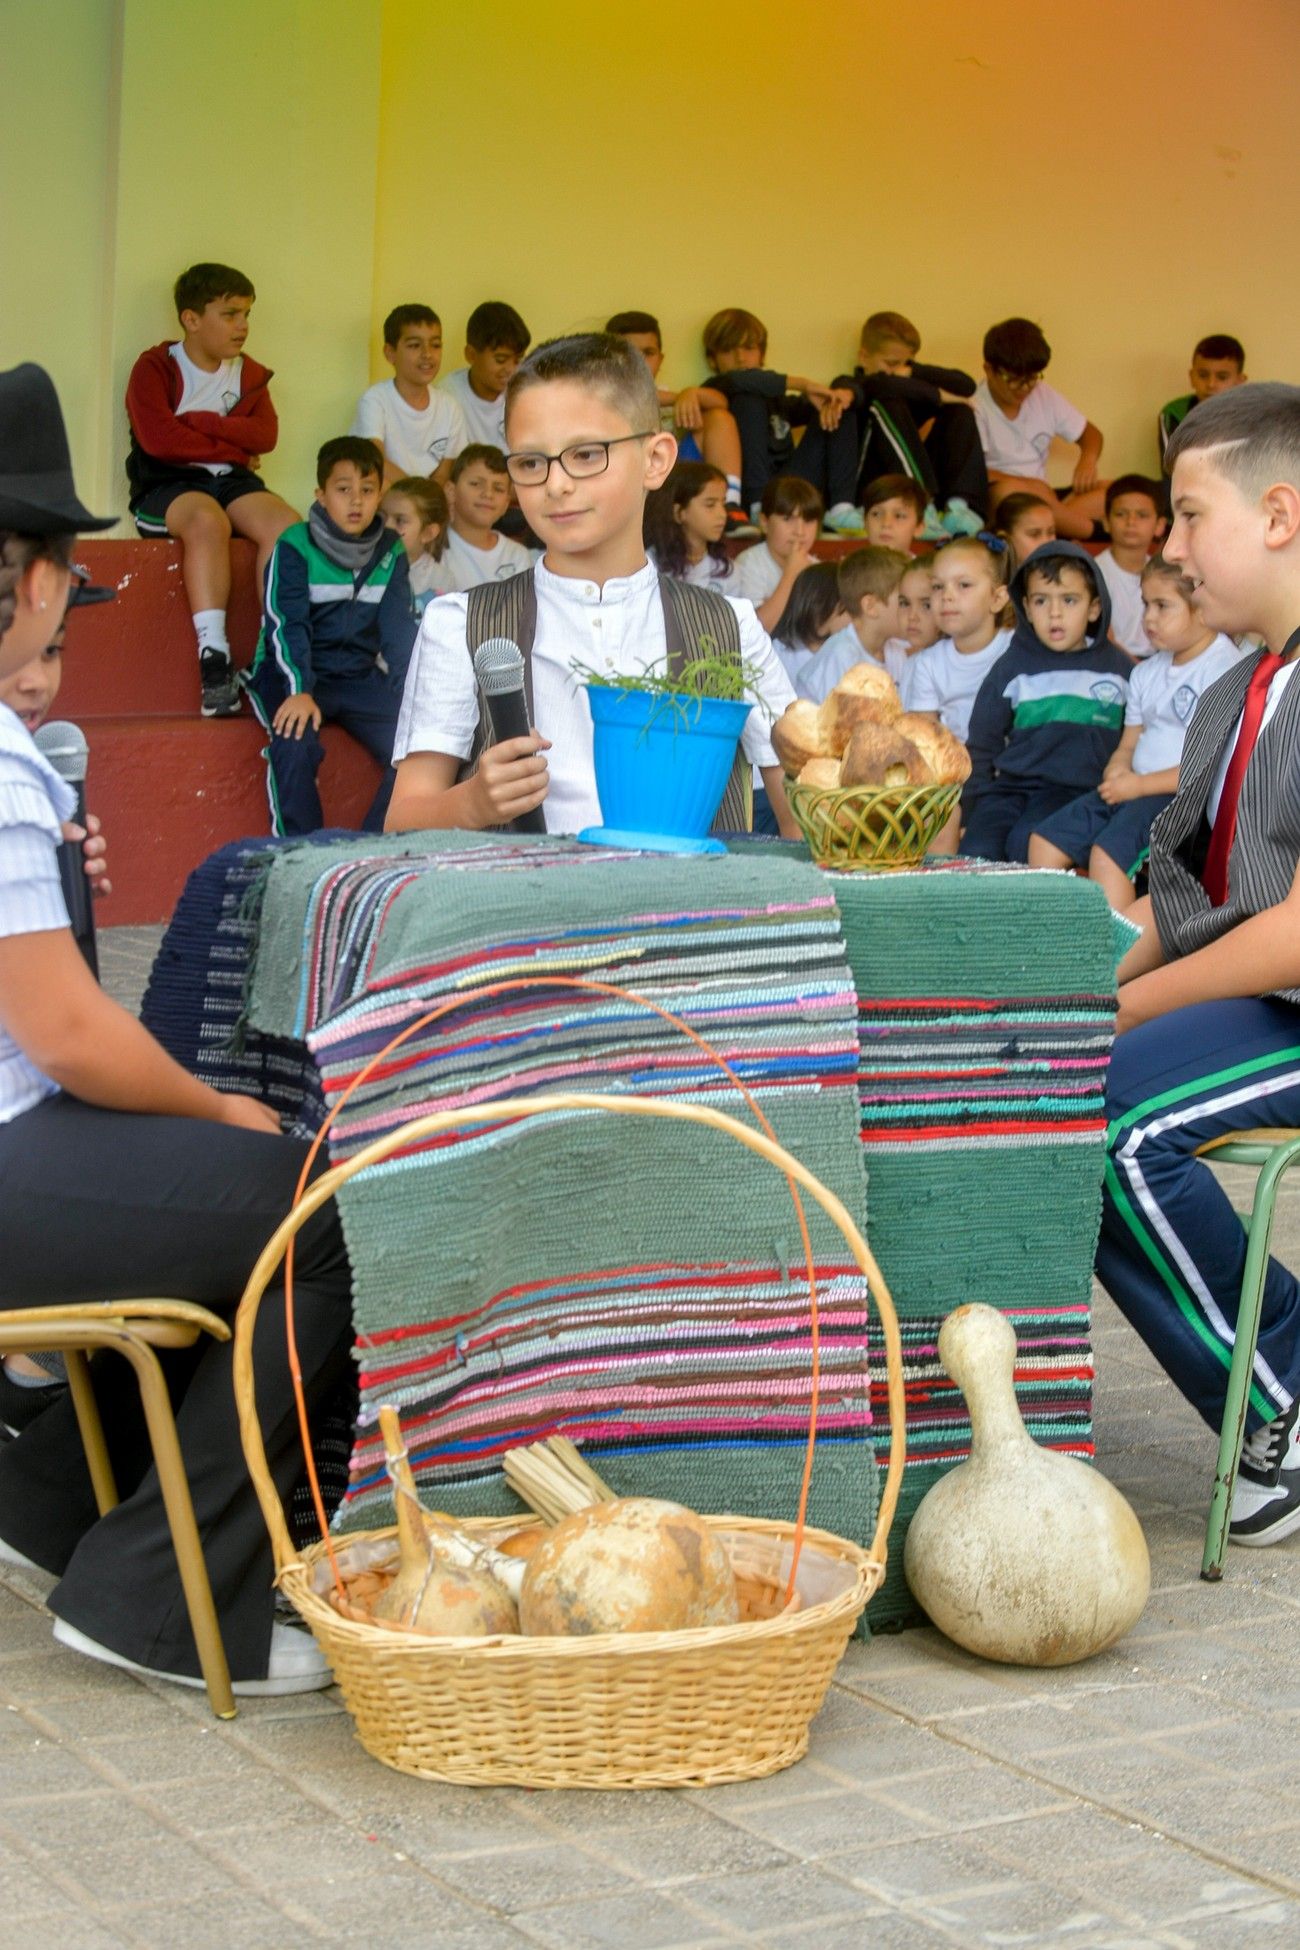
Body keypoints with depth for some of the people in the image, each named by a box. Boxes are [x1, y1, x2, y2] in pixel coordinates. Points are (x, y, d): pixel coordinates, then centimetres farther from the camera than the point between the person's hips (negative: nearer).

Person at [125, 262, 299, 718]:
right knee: (208, 520, -38)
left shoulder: (248, 373, 16)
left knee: (286, 523, -27)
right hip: (166, 485, -5)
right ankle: (214, 662, -43)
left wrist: (197, 423, -12)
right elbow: (158, 439, -16)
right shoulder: (155, 368, 1)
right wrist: (233, 445, -6)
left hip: (231, 479, 5)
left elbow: (266, 434, -2)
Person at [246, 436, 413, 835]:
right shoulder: (294, 548, -6)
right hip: (292, 677, -4)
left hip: (360, 678, 4)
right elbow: (286, 625, -16)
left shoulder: (391, 554, 8)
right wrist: (299, 690, -31)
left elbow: (399, 629, 3)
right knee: (295, 744, -34)